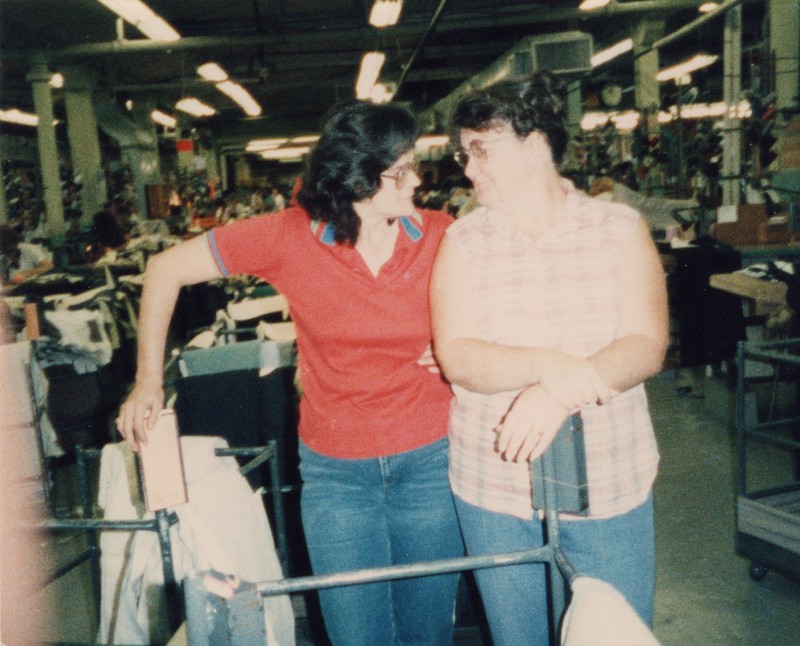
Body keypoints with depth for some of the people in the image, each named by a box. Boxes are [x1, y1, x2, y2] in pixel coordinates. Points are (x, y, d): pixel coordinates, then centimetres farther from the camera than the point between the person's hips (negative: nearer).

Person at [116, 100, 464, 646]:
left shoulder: (442, 237, -9)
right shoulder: (290, 236, -13)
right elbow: (166, 270, -4)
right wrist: (149, 381, -7)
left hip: (431, 460, 1)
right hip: (335, 471, -1)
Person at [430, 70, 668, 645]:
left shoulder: (621, 229, -3)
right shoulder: (464, 241, -2)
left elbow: (647, 347, -12)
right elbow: (456, 358, -12)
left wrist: (558, 394, -29)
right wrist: (549, 365, -29)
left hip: (609, 484, 0)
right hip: (493, 485, 1)